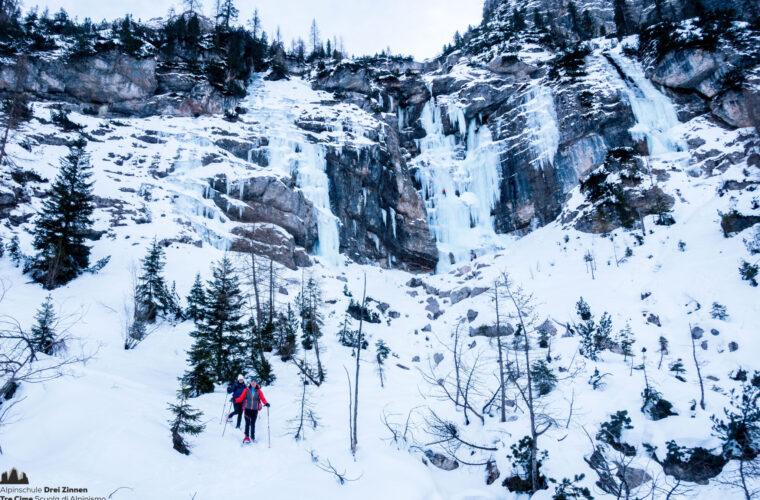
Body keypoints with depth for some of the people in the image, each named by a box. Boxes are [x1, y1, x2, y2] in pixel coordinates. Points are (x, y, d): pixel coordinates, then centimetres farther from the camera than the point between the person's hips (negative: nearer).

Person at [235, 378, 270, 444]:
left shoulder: (258, 391, 1)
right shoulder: (247, 390, 2)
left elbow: (262, 398, -8)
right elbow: (241, 398, 0)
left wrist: (266, 403, -27)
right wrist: (235, 400, -16)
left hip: (255, 409, 1)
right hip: (247, 409, -1)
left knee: (253, 423, 6)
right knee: (247, 423, -11)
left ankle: (252, 436, 22)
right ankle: (247, 437, -8)